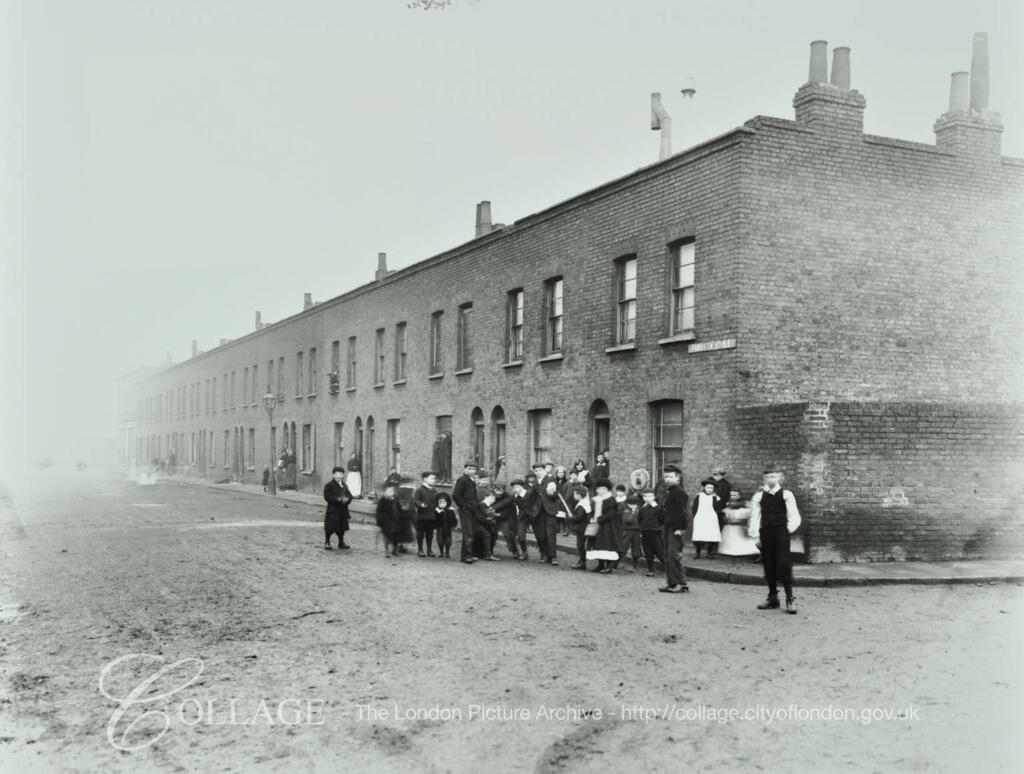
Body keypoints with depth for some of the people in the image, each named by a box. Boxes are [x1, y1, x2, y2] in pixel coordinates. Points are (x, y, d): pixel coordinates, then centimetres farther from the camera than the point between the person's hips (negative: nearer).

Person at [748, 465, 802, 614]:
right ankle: (772, 598, 19)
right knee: (768, 566, 8)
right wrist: (754, 533, 2)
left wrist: (790, 527, -11)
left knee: (784, 565, -8)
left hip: (781, 532, -3)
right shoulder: (759, 495, 6)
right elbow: (754, 516, 9)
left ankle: (790, 599, -2)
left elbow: (794, 516, 1)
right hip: (765, 532, 3)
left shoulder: (786, 495, -1)